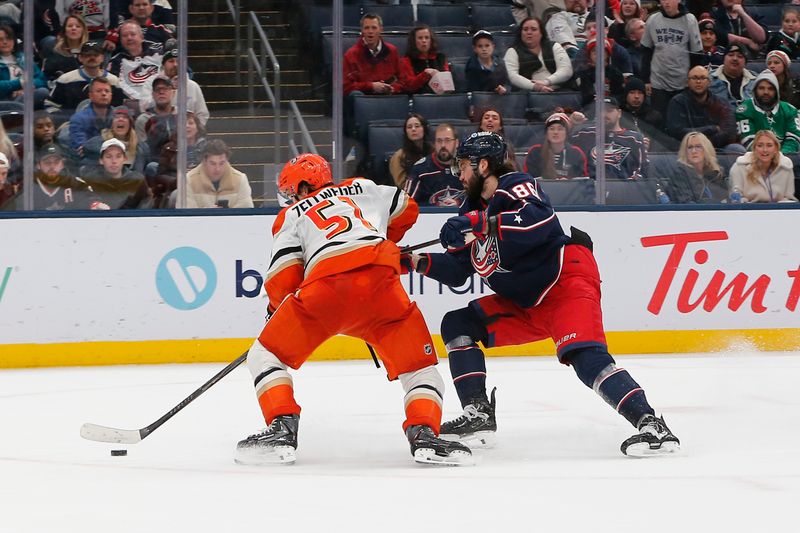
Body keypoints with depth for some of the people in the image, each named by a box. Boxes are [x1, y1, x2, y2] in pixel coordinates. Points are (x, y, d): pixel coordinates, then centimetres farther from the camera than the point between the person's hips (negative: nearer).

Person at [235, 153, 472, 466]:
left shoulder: (291, 216, 24)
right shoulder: (363, 189, 33)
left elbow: (282, 281, 13)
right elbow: (405, 211, 48)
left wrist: (275, 312, 32)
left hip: (325, 288, -2)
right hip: (382, 282, 2)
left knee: (266, 355, 16)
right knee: (418, 366, 15)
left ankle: (281, 430, -2)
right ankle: (425, 435, -9)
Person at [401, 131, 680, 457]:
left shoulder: (515, 186, -12)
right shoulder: (473, 208, 14)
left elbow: (540, 221, -33)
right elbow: (458, 270, 16)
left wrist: (481, 224, -34)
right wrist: (419, 262, 1)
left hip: (567, 282, -10)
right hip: (524, 302, 10)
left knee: (585, 356, -29)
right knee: (457, 325, 5)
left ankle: (650, 424, -36)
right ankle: (478, 415, -1)